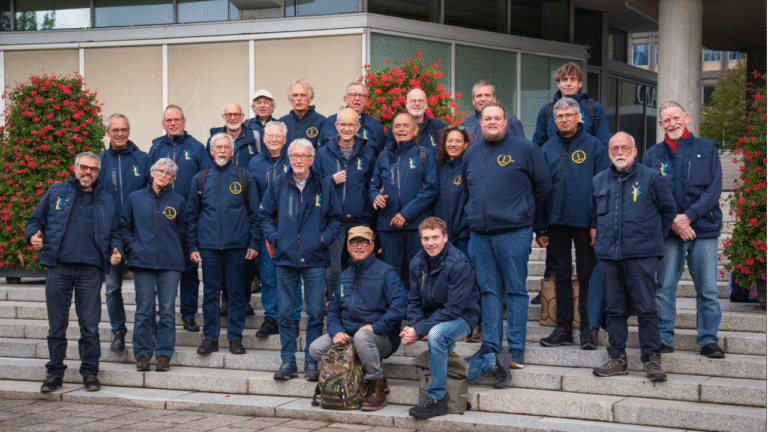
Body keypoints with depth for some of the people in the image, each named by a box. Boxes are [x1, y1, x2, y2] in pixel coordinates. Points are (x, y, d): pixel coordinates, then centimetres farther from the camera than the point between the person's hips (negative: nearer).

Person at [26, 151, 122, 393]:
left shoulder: (106, 201, 16)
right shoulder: (56, 193, 13)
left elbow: (114, 233, 20)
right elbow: (35, 220, 15)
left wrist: (116, 251, 1)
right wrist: (33, 235, -6)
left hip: (90, 270, 0)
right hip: (58, 267, 0)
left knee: (90, 325, 1)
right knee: (57, 324, 4)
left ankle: (90, 372, 12)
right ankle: (55, 373, 14)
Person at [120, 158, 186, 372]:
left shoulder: (178, 201, 8)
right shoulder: (135, 198, 9)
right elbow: (124, 226, 15)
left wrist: (177, 254, 5)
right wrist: (133, 246, 2)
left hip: (170, 265, 0)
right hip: (142, 261, 0)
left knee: (167, 310, 0)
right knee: (143, 311, 1)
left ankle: (164, 355, 7)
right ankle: (142, 354, 9)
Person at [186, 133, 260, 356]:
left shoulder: (244, 177, 5)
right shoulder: (200, 179, 8)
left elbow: (254, 212, 6)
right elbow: (191, 215, 11)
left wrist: (254, 243, -1)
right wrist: (192, 246, 4)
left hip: (237, 245, -1)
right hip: (208, 245, 1)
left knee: (236, 292, 4)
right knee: (210, 292, 5)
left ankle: (235, 337, 12)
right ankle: (210, 337, 14)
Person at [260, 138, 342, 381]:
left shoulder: (324, 186, 4)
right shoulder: (278, 185, 7)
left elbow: (336, 218, 10)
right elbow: (265, 215, 15)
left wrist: (324, 239, -4)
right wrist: (273, 237, 1)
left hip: (315, 260, -1)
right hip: (285, 259, 1)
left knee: (315, 313, 0)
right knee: (285, 313, 4)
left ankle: (311, 361, 12)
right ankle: (288, 361, 13)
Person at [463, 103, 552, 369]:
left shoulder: (525, 150, 0)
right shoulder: (471, 154, 14)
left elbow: (543, 187, 3)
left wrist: (530, 218, 6)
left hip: (514, 232, -4)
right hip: (479, 235, 5)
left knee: (516, 289, -1)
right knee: (488, 290, 7)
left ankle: (517, 348, 3)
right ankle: (490, 345, 13)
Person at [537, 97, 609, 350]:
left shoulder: (594, 146, 1)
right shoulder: (547, 149, 9)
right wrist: (539, 228, 4)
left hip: (584, 222, -3)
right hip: (556, 222, 3)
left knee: (587, 277, 2)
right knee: (561, 276, 9)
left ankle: (587, 329, 9)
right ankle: (563, 328, 16)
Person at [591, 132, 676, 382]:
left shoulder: (650, 178, 3)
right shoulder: (598, 181, 14)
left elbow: (668, 210, 9)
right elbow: (592, 213, 27)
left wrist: (655, 237, 8)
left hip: (641, 255, -4)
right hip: (608, 254, 4)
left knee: (646, 308, -5)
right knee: (613, 308, 6)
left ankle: (651, 359, 3)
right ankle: (617, 359, 13)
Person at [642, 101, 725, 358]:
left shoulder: (707, 149, 8)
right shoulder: (653, 155, 10)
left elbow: (714, 189, 1)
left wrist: (688, 216, -10)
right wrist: (672, 222, -9)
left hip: (704, 230, -1)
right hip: (668, 232, 1)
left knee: (708, 289, -1)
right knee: (664, 287, 1)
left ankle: (709, 340, 9)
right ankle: (664, 338, 10)